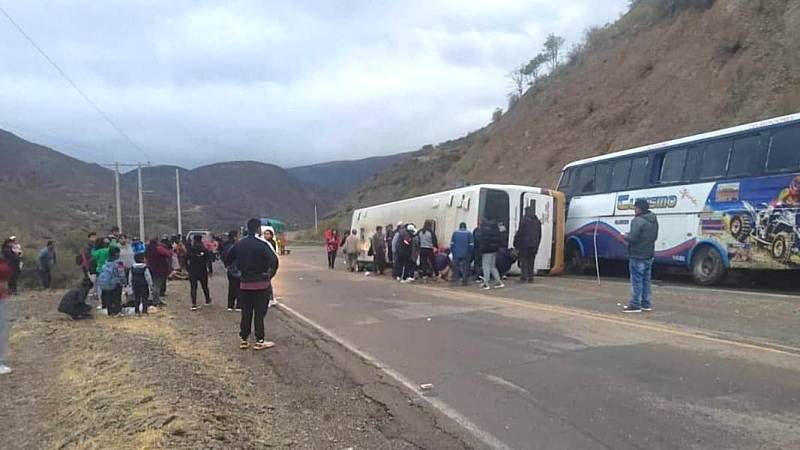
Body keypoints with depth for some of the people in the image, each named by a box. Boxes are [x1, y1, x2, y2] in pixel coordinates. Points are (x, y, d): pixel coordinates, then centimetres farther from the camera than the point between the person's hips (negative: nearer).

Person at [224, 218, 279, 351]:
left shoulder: (239, 244, 5)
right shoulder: (261, 244, -14)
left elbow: (228, 260, 14)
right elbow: (273, 260, -25)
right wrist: (270, 275, -10)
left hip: (244, 284, 5)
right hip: (260, 283, -5)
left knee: (246, 313, 12)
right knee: (259, 313, 2)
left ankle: (244, 340, 18)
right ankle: (259, 341, 7)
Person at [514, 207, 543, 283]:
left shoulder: (524, 220, -12)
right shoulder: (537, 222, 9)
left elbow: (519, 233, -12)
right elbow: (539, 235, 13)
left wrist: (516, 243, -3)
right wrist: (536, 245, 19)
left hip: (525, 245, -6)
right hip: (534, 245, 6)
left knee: (524, 261, -1)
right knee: (531, 261, 11)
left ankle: (524, 277, -6)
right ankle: (530, 277, 11)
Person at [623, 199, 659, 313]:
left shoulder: (638, 221, -19)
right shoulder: (654, 220, 13)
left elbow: (633, 238, -24)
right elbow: (655, 237, 20)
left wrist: (625, 236, -6)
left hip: (637, 256, -9)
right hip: (649, 255, 9)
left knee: (636, 281, -4)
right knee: (646, 281, 15)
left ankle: (635, 305, -1)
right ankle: (646, 304, 21)